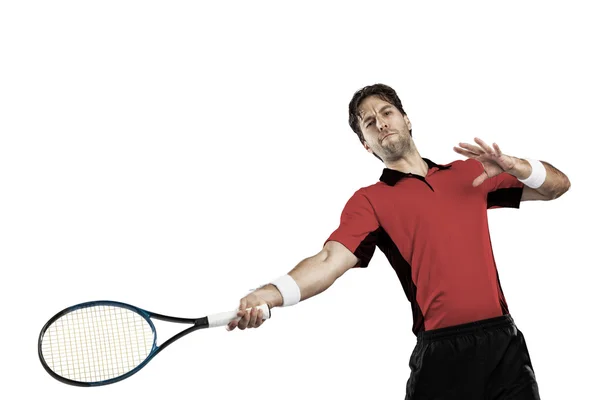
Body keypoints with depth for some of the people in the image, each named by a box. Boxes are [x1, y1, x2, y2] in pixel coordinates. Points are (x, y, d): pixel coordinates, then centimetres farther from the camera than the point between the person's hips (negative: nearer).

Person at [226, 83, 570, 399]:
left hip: (504, 341, 3)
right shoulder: (370, 200, 3)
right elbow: (329, 260, -13)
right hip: (442, 354, -3)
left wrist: (510, 165, -5)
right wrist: (269, 295, -32)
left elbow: (558, 185, 17)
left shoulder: (469, 173, 15)